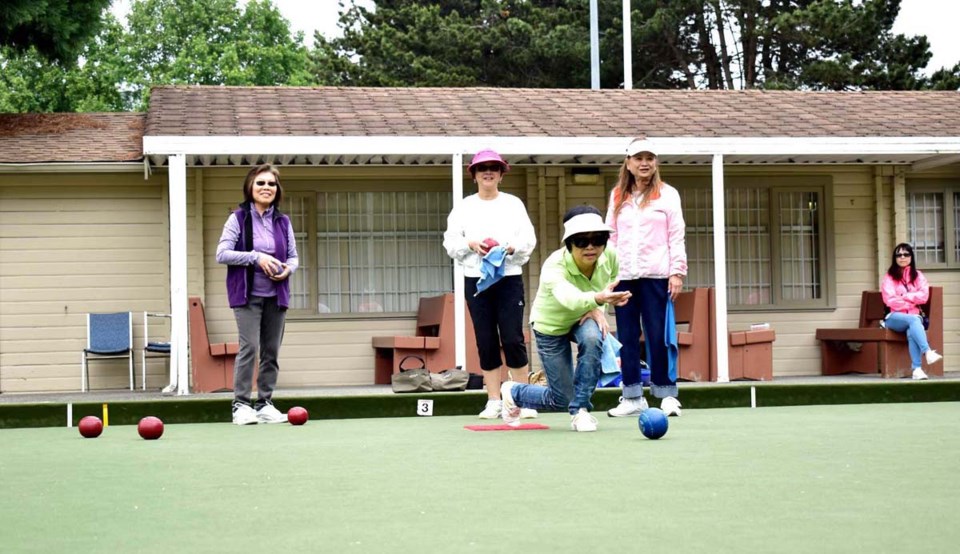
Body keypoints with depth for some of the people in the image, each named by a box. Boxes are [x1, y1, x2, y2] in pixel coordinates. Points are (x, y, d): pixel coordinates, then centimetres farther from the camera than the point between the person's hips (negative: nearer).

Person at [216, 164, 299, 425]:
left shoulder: (283, 222, 10)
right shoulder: (238, 218, -2)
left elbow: (293, 256, 15)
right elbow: (222, 254, -7)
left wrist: (288, 268, -8)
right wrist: (256, 257, -16)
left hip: (276, 295, 4)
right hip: (248, 295, -4)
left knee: (271, 351, 6)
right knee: (249, 347, -12)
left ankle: (265, 404, 14)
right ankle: (241, 405, -5)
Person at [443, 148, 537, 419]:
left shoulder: (514, 204, 10)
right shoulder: (463, 207, 10)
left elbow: (528, 239, 3)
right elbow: (450, 242, 5)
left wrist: (511, 247, -16)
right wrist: (471, 244, -12)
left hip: (509, 278, -1)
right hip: (476, 280, 1)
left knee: (513, 339, -7)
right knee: (486, 342, 2)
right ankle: (494, 401, 8)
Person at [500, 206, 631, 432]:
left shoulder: (610, 257, -24)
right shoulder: (554, 267, -38)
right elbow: (569, 297, -60)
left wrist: (598, 309, -20)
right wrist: (598, 298, -80)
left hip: (583, 319, 3)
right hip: (551, 325, -3)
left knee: (592, 338, -35)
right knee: (561, 400, 1)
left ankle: (580, 410, -17)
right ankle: (512, 392, 34)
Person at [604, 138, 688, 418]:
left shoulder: (667, 194, 5)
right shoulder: (617, 196, 13)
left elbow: (676, 236, 1)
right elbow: (610, 236, 13)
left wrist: (677, 271, -6)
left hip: (656, 275, -3)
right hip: (624, 276, 3)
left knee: (658, 336, -3)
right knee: (627, 337, 4)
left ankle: (667, 394, 5)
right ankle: (633, 397, 10)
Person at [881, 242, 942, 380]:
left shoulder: (918, 275, 14)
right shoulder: (889, 277, 6)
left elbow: (924, 296, 0)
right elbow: (890, 300, -6)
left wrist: (904, 296, -7)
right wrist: (912, 300, -7)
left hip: (914, 316, 2)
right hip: (895, 317, -1)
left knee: (912, 331, -35)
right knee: (913, 320, -36)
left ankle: (916, 369, -48)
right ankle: (928, 352, -54)